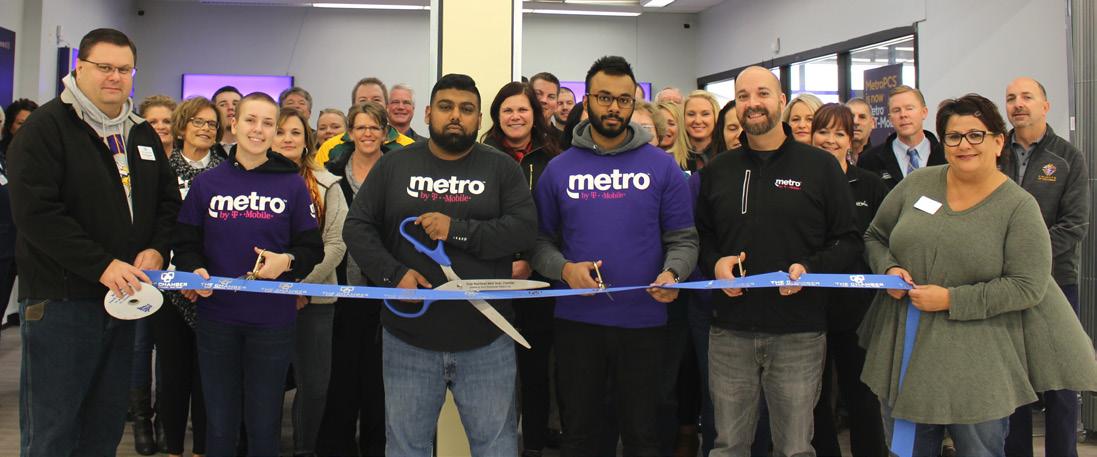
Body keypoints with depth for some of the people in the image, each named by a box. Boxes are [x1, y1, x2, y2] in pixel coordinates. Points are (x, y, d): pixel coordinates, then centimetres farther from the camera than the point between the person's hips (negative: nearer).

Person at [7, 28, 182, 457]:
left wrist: (156, 249, -3)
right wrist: (101, 265, -22)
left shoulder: (143, 134, 13)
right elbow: (35, 211, -18)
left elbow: (168, 199, 16)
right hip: (59, 300, -6)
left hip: (123, 294, 6)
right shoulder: (46, 127, -8)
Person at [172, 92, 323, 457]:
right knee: (219, 423, 13)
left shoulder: (293, 185, 1)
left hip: (273, 319, -1)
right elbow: (186, 242, 8)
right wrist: (195, 271, -12)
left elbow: (312, 247, 1)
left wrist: (287, 261, -19)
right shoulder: (207, 182, 5)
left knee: (264, 425, 10)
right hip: (216, 316, 1)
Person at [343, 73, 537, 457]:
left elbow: (525, 230, -8)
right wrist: (393, 274, -12)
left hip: (486, 342, -1)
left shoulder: (502, 168, 3)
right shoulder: (393, 166, 6)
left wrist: (457, 230, -19)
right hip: (408, 340, 1)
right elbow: (357, 227, 4)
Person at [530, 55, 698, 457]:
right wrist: (564, 269, -15)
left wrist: (672, 274, -18)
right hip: (577, 319, 1)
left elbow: (683, 239, 2)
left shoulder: (662, 166, 1)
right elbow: (541, 241, 4)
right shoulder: (559, 168, 4)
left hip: (643, 320, -1)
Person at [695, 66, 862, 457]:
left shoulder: (820, 167, 1)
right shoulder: (717, 171, 10)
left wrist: (810, 269, -15)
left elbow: (848, 241, 2)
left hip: (798, 335, -2)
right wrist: (715, 263, -5)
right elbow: (701, 236, 16)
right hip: (729, 332, 2)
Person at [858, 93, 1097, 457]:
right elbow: (875, 236, 13)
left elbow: (1027, 286, -12)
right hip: (904, 354, 4)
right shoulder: (916, 184, 3)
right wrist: (888, 269, -8)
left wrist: (951, 300, -17)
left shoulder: (1019, 206, -7)